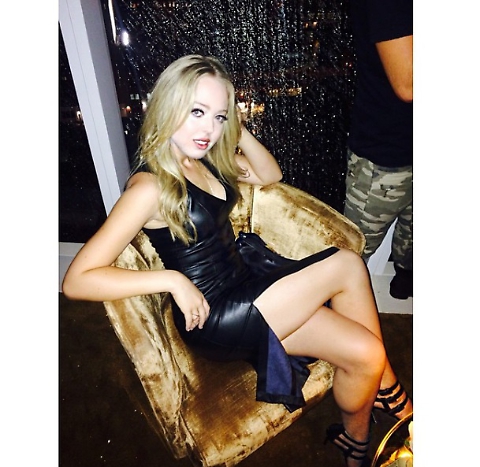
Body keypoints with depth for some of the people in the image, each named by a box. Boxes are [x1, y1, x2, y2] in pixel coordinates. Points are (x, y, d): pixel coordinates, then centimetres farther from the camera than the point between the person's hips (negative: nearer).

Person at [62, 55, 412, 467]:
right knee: (347, 264, -12)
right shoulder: (150, 186, -18)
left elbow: (270, 175, 14)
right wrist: (172, 279, -25)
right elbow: (77, 280, -21)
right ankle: (388, 389, 14)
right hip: (213, 318, -7)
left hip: (245, 292, 7)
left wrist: (237, 128, -1)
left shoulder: (204, 159, 5)